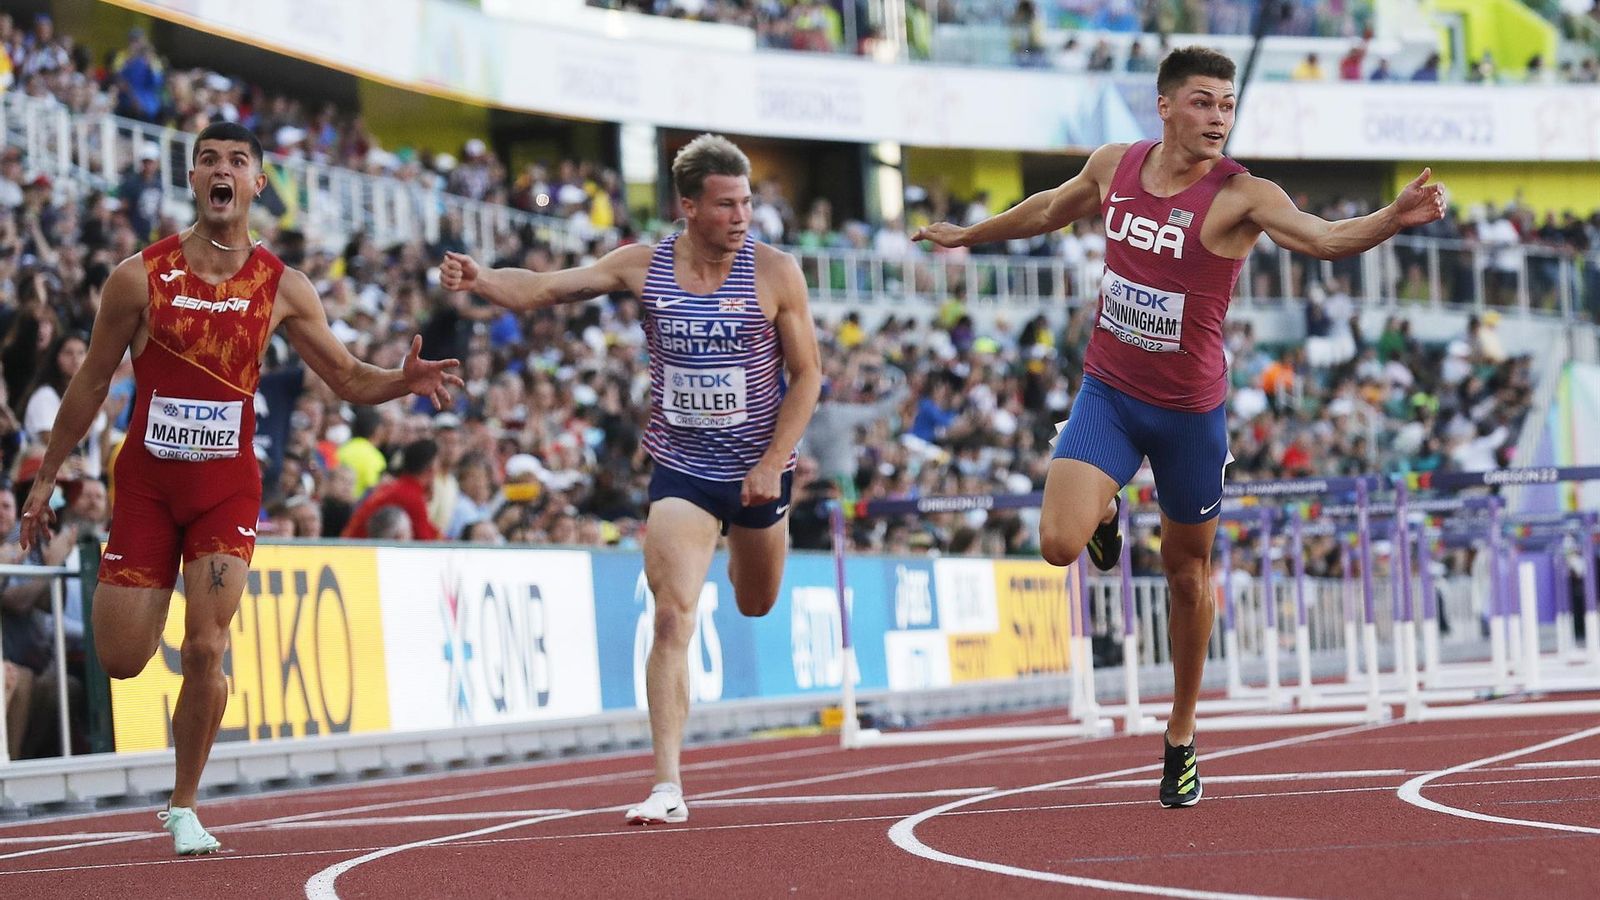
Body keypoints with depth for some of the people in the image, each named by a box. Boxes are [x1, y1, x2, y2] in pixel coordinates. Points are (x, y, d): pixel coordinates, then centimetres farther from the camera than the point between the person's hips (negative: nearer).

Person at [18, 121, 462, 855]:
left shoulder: (282, 289, -1)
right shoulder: (140, 277, -4)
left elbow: (347, 378, 5)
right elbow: (91, 384, 4)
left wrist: (403, 381, -17)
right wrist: (45, 479, 6)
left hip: (226, 486, 0)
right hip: (145, 483, 0)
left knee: (205, 651, -11)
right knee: (121, 661, -2)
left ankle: (183, 807, 7)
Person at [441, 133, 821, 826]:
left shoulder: (775, 273, -10)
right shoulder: (643, 267, -6)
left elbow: (806, 374, -5)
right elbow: (544, 289, -8)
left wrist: (772, 464, -13)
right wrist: (480, 281, -28)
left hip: (757, 470, 1)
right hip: (680, 470, -1)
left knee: (756, 605, 23)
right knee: (673, 618, -15)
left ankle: (743, 544, 64)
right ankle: (668, 787, -17)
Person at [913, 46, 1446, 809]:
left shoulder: (1240, 196, -18)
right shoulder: (1113, 167, -3)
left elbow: (1323, 238, -35)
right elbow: (1052, 209, 19)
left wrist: (1393, 219, -55)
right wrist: (970, 234, 35)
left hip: (1189, 408, -2)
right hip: (1108, 393, 2)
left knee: (1186, 574, 11)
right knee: (1058, 544, -18)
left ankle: (1181, 739, 29)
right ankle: (1104, 514, 22)